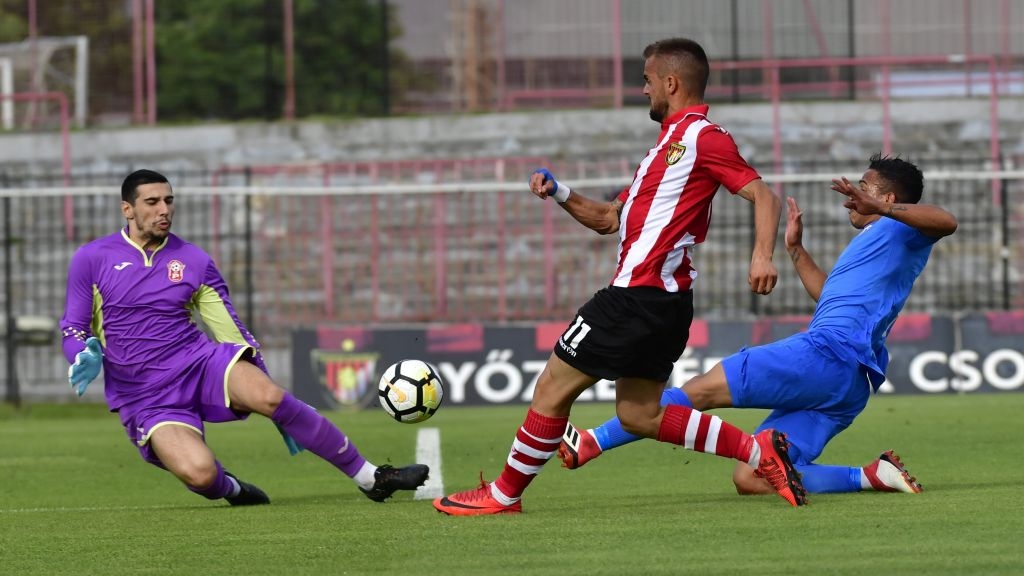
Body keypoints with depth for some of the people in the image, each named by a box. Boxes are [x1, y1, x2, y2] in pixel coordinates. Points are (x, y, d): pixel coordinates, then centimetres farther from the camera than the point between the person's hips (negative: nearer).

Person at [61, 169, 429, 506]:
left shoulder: (194, 261, 7)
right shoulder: (91, 259, 1)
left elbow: (232, 330, 12)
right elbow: (73, 328, 10)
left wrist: (278, 409, 11)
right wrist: (86, 357, -16)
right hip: (146, 400, -2)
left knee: (266, 395, -31)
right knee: (198, 473, -30)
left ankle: (371, 478, -18)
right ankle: (229, 489, 11)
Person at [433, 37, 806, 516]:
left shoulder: (702, 137, -8)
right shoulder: (669, 144, 22)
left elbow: (763, 195, -16)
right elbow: (609, 220, 26)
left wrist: (762, 254, -31)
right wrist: (559, 195, 12)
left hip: (641, 297, -10)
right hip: (662, 299, 10)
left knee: (553, 386, -2)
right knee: (638, 415, 11)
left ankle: (504, 495, 7)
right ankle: (758, 450, 8)